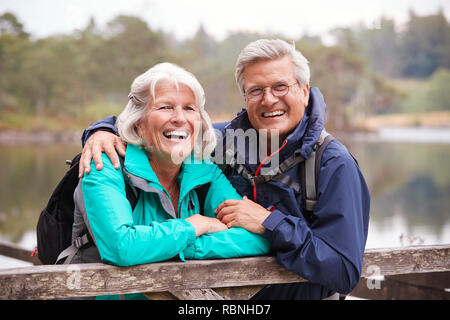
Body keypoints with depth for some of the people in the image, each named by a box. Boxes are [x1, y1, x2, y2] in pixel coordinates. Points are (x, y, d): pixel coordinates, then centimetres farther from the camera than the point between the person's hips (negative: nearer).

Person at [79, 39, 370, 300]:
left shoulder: (334, 166, -12)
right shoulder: (225, 139, 0)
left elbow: (345, 273, -18)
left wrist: (270, 223, -21)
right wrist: (103, 131, -7)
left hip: (297, 294, -2)